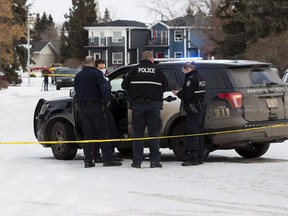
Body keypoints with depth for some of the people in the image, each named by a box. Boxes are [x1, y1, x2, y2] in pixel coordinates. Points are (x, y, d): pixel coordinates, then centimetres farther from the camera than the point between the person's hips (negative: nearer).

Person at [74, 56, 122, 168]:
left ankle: (88, 160, 5)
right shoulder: (96, 73, -9)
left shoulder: (78, 76, 11)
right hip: (96, 107, -5)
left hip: (83, 108, 5)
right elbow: (105, 87, -19)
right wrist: (107, 101, -8)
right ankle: (108, 159, -5)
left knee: (88, 134, 8)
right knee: (103, 133, -2)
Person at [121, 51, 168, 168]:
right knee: (154, 132, 5)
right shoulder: (157, 70, 3)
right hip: (154, 104, 0)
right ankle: (154, 160, 2)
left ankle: (137, 161, 1)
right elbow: (165, 86, 6)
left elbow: (124, 85, 2)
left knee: (138, 132, 4)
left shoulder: (134, 70, 2)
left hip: (138, 104, 0)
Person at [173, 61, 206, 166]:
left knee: (192, 134, -8)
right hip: (201, 108, 10)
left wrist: (178, 93, -1)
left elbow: (186, 95, -20)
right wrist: (181, 92, 12)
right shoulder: (200, 78, 15)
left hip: (193, 110, -10)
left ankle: (193, 159, -11)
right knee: (199, 134, 14)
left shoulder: (191, 79, -16)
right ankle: (200, 158, 18)